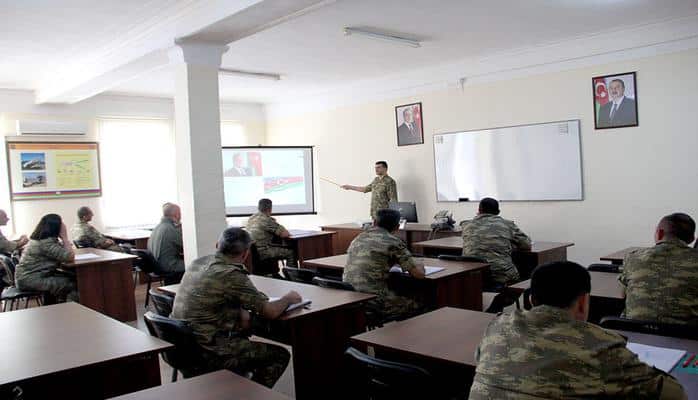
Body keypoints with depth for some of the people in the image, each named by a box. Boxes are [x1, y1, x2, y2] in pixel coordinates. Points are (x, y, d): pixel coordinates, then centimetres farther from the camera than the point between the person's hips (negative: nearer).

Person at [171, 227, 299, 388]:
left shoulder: (197, 263, 4)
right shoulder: (232, 275, -21)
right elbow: (271, 312, -16)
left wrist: (241, 314, 10)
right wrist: (288, 298, 3)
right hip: (208, 354, -9)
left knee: (242, 332, 33)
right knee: (280, 355, 4)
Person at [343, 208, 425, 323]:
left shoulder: (358, 238, 13)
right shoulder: (394, 242, -7)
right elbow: (419, 274, -5)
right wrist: (420, 267, 18)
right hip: (374, 303, -7)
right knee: (417, 306, 18)